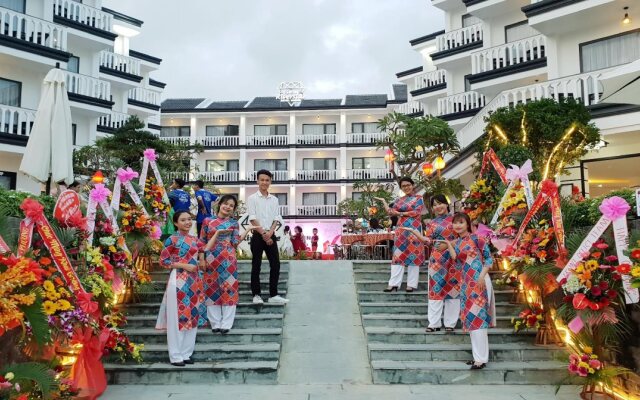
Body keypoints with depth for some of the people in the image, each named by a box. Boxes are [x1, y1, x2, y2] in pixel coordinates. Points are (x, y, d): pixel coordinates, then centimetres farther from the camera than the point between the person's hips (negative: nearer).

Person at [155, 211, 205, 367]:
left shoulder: (194, 239, 12)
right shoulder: (172, 239, -7)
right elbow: (163, 261, -10)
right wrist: (183, 265, -15)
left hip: (194, 281, 7)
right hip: (178, 281, -7)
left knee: (192, 317, 10)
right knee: (177, 318, -1)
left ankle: (186, 354, 20)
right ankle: (176, 356, 9)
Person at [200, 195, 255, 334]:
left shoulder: (234, 223, 6)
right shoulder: (207, 221, 6)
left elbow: (235, 243, -2)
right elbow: (202, 242, 7)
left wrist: (248, 230, -9)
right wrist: (201, 259, 0)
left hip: (228, 260, -1)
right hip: (211, 260, 1)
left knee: (228, 290, -1)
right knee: (212, 290, 4)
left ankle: (226, 324, 7)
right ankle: (215, 323, 14)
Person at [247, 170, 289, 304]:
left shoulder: (274, 199, 11)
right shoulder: (252, 198, -1)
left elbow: (277, 219, 6)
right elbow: (253, 219, -8)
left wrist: (270, 233, -10)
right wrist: (263, 234, -13)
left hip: (271, 235, 4)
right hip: (258, 235, -4)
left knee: (275, 265, 1)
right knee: (256, 266, 1)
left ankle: (273, 295, 9)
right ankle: (256, 295, 9)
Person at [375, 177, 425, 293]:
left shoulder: (418, 198, 3)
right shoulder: (399, 200, 16)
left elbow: (417, 212, -9)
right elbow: (390, 212, 10)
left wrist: (400, 213, -6)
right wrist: (383, 201, 12)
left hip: (413, 229, -4)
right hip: (401, 230, 5)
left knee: (413, 255, -2)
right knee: (398, 255, 0)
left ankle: (411, 284, 2)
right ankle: (394, 284, -1)